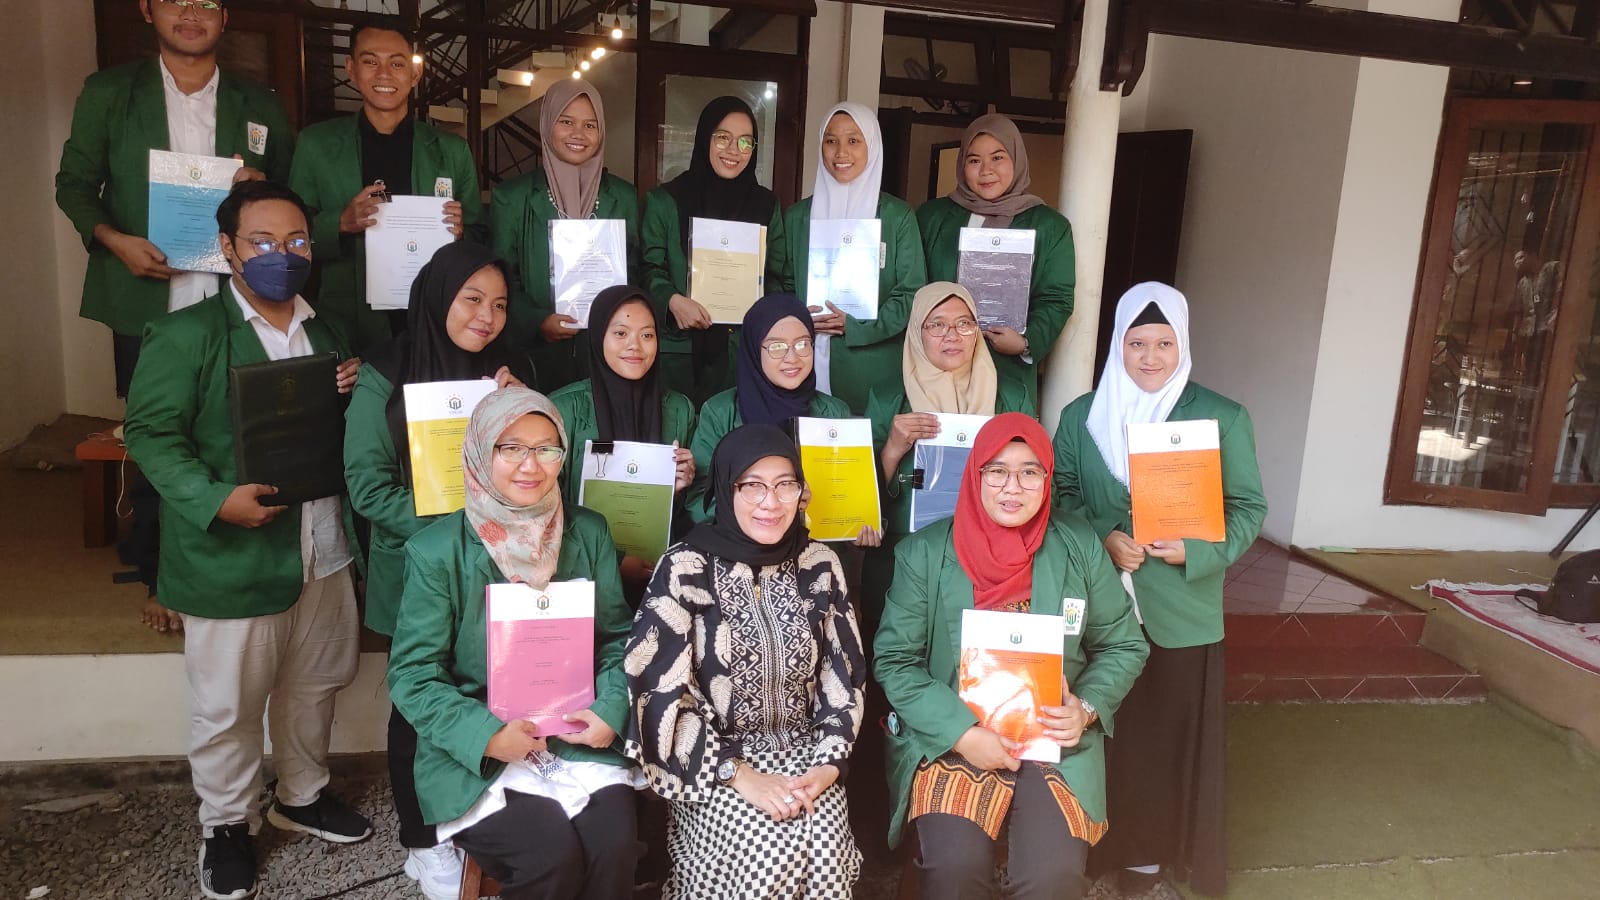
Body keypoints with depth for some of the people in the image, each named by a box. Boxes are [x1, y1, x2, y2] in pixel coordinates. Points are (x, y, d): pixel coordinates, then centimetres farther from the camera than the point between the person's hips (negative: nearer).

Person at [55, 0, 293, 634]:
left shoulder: (259, 105, 9)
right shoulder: (107, 93, 7)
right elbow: (74, 183, 9)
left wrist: (263, 185, -9)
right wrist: (112, 238, -10)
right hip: (147, 306, 0)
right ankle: (161, 581, 21)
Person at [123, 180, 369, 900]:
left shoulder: (324, 332, 11)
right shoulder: (186, 334, -10)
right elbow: (151, 434, -11)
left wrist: (351, 396, -4)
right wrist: (216, 501, -24)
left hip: (322, 550, 6)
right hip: (231, 559, -6)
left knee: (314, 685, 20)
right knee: (228, 705, 8)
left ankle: (301, 795, 42)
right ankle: (227, 822, 31)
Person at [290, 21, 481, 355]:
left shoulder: (452, 150, 6)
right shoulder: (315, 144, 4)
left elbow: (480, 243, 9)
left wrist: (459, 233, -12)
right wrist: (341, 224, -14)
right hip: (348, 327, 0)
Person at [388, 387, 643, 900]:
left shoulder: (588, 533, 4)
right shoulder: (435, 551, -6)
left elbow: (616, 637, 7)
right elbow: (413, 674, -6)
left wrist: (611, 709, -11)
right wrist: (484, 733, -19)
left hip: (579, 740, 3)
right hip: (476, 754, -2)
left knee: (614, 843, -21)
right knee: (553, 855, -23)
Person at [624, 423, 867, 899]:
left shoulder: (819, 564, 1)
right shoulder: (685, 569, -10)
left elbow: (844, 673, 5)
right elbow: (660, 691, -13)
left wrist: (829, 762, -8)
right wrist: (740, 775, -17)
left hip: (803, 752, 3)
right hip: (713, 763, -3)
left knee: (823, 848, -21)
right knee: (772, 853, -25)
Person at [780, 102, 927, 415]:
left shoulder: (898, 216, 2)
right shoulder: (798, 216, 12)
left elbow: (912, 292, 0)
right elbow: (784, 284, 14)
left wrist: (856, 327, -11)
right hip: (809, 365, 2)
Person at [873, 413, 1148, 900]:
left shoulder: (1080, 546, 1)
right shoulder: (923, 553, -3)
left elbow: (1123, 645, 10)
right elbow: (894, 660, -4)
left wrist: (1088, 708, -9)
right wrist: (961, 732, -15)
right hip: (949, 738, -1)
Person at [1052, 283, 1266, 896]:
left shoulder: (1223, 418, -2)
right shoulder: (1081, 415, 4)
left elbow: (1248, 508, 0)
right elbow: (1059, 496, 5)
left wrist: (1197, 551, -17)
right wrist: (1102, 539, -13)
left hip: (1183, 609, -1)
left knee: (1178, 734, 8)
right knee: (1110, 732, 9)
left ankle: (1157, 849, 27)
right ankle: (1115, 843, 28)